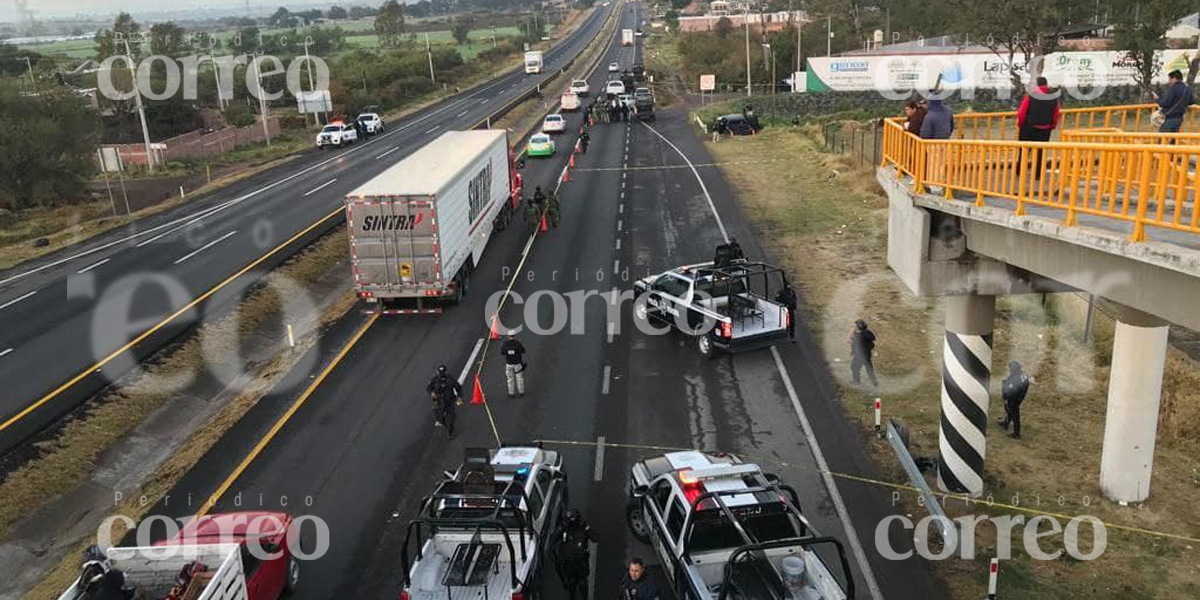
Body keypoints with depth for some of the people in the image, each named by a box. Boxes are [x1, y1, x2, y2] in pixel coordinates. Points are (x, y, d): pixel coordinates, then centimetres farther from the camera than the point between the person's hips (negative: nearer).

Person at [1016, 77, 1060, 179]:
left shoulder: (1030, 95, -12)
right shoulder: (1054, 98, -3)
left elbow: (1021, 112, -11)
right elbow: (1056, 115, 3)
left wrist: (1020, 124, 4)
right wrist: (1052, 126, 18)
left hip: (1029, 128, -2)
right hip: (1045, 130, 2)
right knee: (1040, 152, 9)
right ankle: (1037, 174, 10)